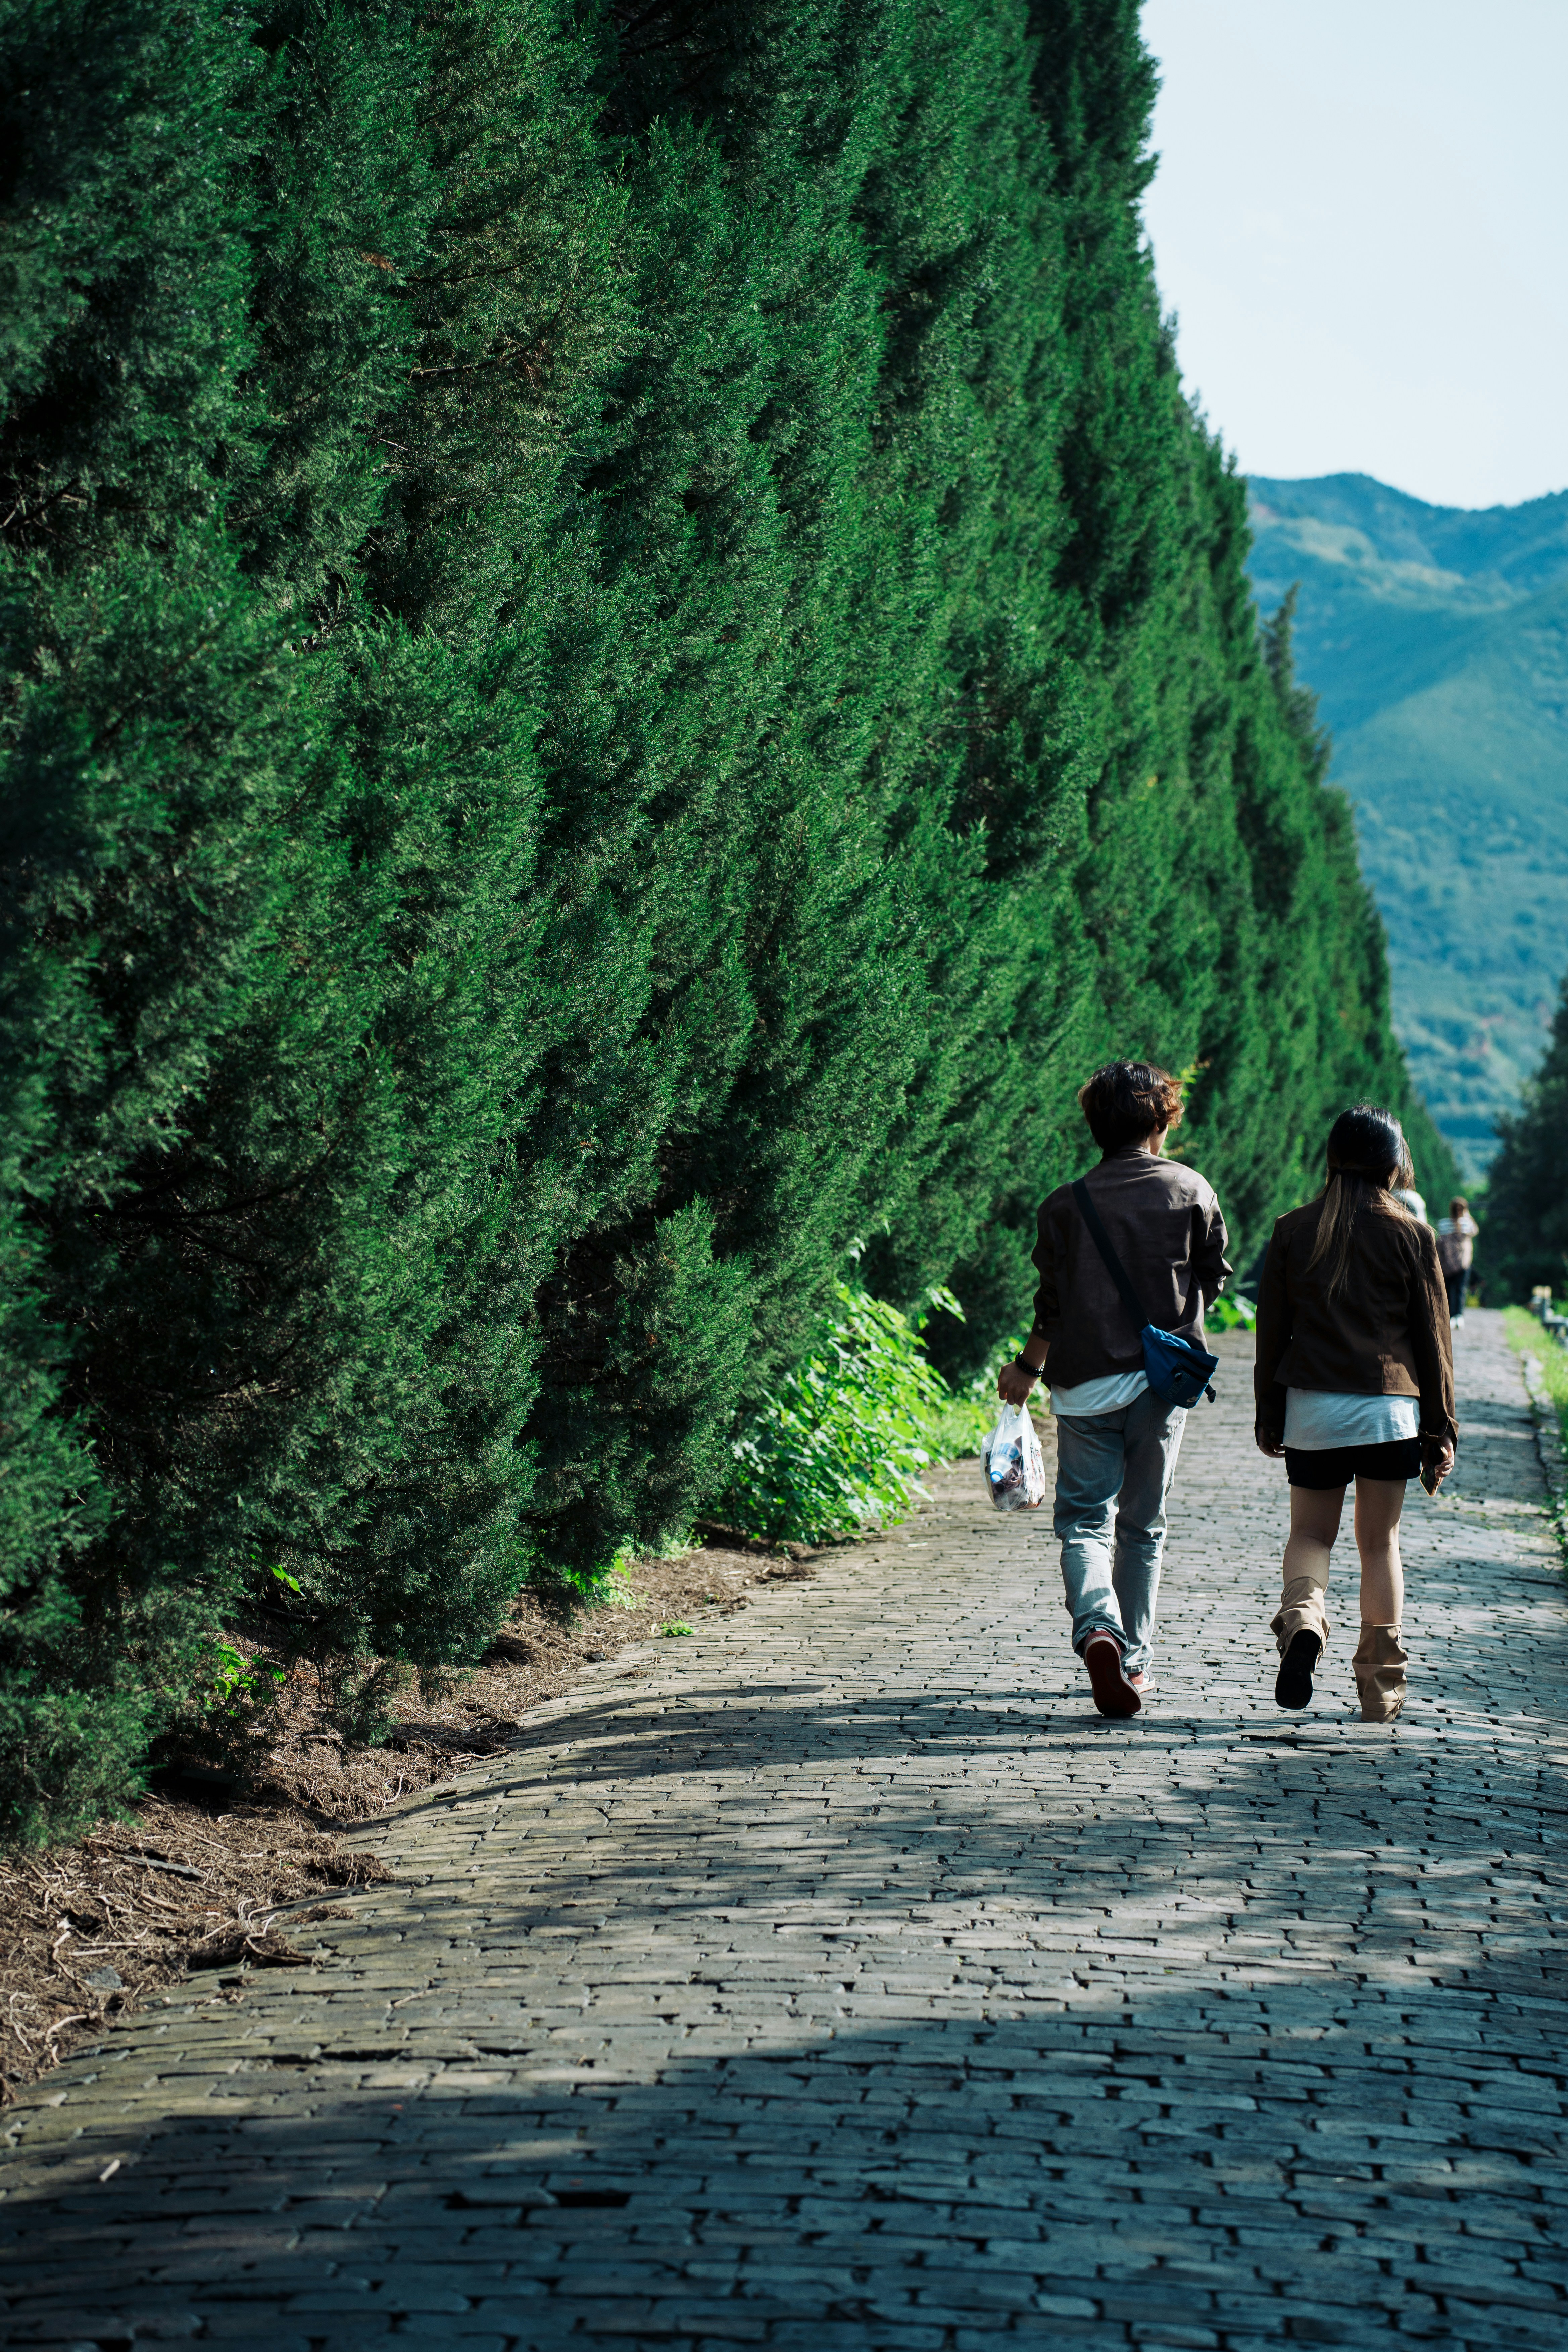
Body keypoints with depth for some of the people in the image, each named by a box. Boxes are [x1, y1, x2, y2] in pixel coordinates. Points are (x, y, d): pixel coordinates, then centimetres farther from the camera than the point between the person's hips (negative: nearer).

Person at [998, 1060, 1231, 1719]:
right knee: (1142, 1526, 13)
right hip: (1163, 1384, 1)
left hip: (1086, 1385, -1)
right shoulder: (1191, 1192, -1)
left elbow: (1054, 1306, -2)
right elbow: (1213, 1277, 9)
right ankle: (1133, 1659, 18)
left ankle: (1098, 1629, -21)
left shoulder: (1065, 1206, -4)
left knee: (1083, 1520, 4)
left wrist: (1025, 1369, 14)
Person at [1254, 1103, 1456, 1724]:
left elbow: (1271, 1333, 5)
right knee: (1380, 1541, 9)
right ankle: (1381, 1686, 10)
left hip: (1311, 1408, 1)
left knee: (1311, 1533, 13)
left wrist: (1268, 1415, 14)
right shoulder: (1411, 1237, -2)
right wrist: (1441, 1429, 7)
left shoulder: (1293, 1231, 2)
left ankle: (1302, 1616, -18)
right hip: (1388, 1407, -1)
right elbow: (1434, 1340, 1)